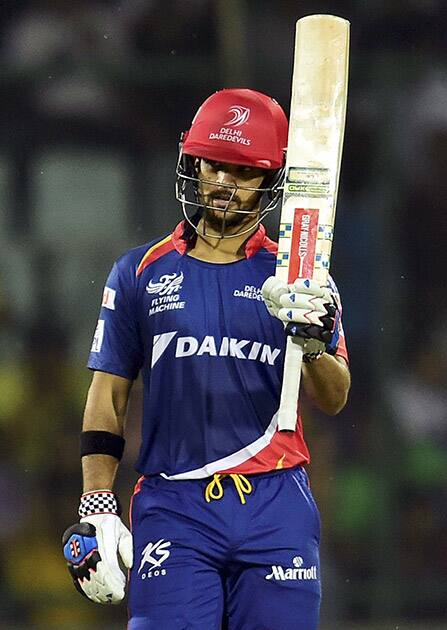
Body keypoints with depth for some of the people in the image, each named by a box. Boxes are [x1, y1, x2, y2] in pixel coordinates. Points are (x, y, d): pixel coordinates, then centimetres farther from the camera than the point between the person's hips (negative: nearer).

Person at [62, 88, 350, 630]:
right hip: (172, 508, -1)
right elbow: (107, 397, 10)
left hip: (276, 508, 1)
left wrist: (315, 341, -18)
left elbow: (333, 400, 3)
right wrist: (96, 510, 1)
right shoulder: (141, 273, 9)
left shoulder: (294, 278, 10)